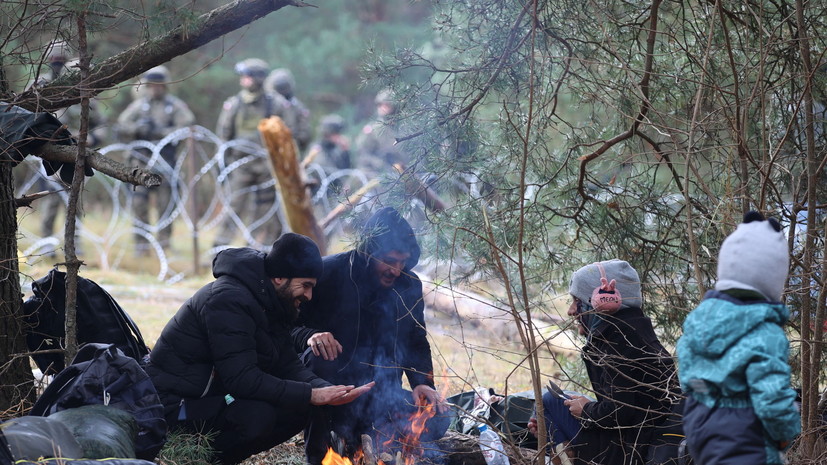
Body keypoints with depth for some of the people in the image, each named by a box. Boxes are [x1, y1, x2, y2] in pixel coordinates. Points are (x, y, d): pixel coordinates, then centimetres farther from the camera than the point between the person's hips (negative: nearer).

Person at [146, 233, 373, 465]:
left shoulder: (270, 304, 8)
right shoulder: (228, 299, -23)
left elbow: (288, 365, 6)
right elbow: (242, 379, -29)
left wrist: (328, 390, -14)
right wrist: (311, 394, -27)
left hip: (216, 396, 10)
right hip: (176, 405, -10)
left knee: (299, 409, -3)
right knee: (258, 415, -32)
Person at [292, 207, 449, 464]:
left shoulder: (409, 285, 5)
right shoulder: (328, 272, -10)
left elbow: (417, 343, 14)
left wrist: (423, 383, -6)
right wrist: (310, 337, -33)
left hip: (378, 392, 4)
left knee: (437, 420, -19)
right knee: (318, 357, -38)